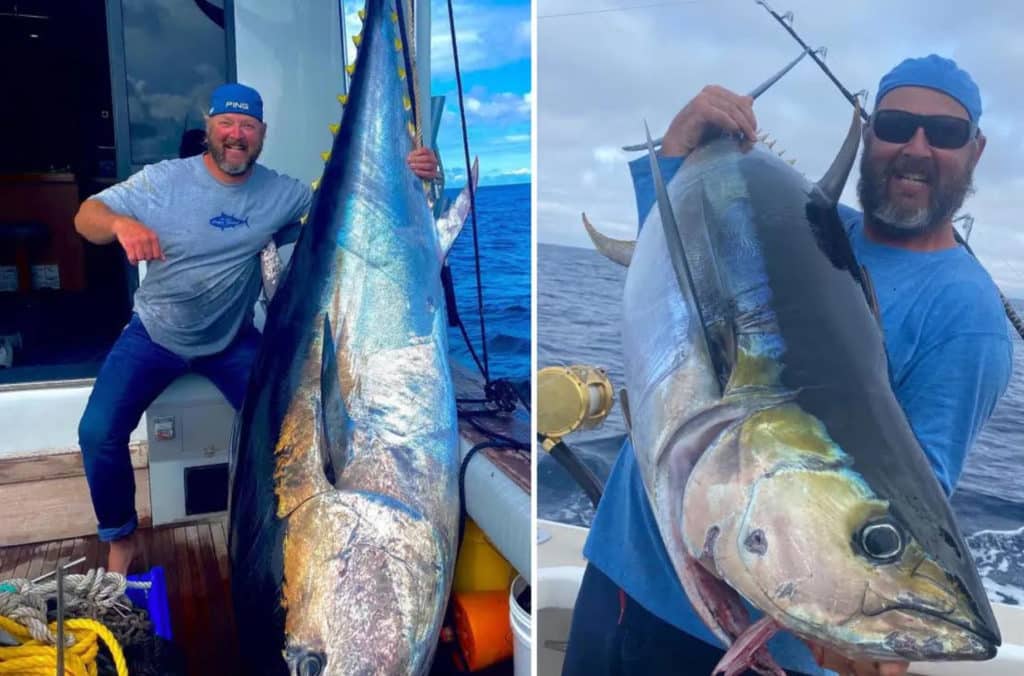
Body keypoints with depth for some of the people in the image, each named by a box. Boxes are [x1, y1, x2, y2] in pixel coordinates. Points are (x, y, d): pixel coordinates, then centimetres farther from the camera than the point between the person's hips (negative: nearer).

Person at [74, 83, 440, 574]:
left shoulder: (280, 193, -9)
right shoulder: (164, 179, -12)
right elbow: (86, 216, -12)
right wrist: (121, 224, -36)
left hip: (233, 339, 1)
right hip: (154, 335, 0)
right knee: (98, 432, -13)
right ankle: (120, 535, 14)